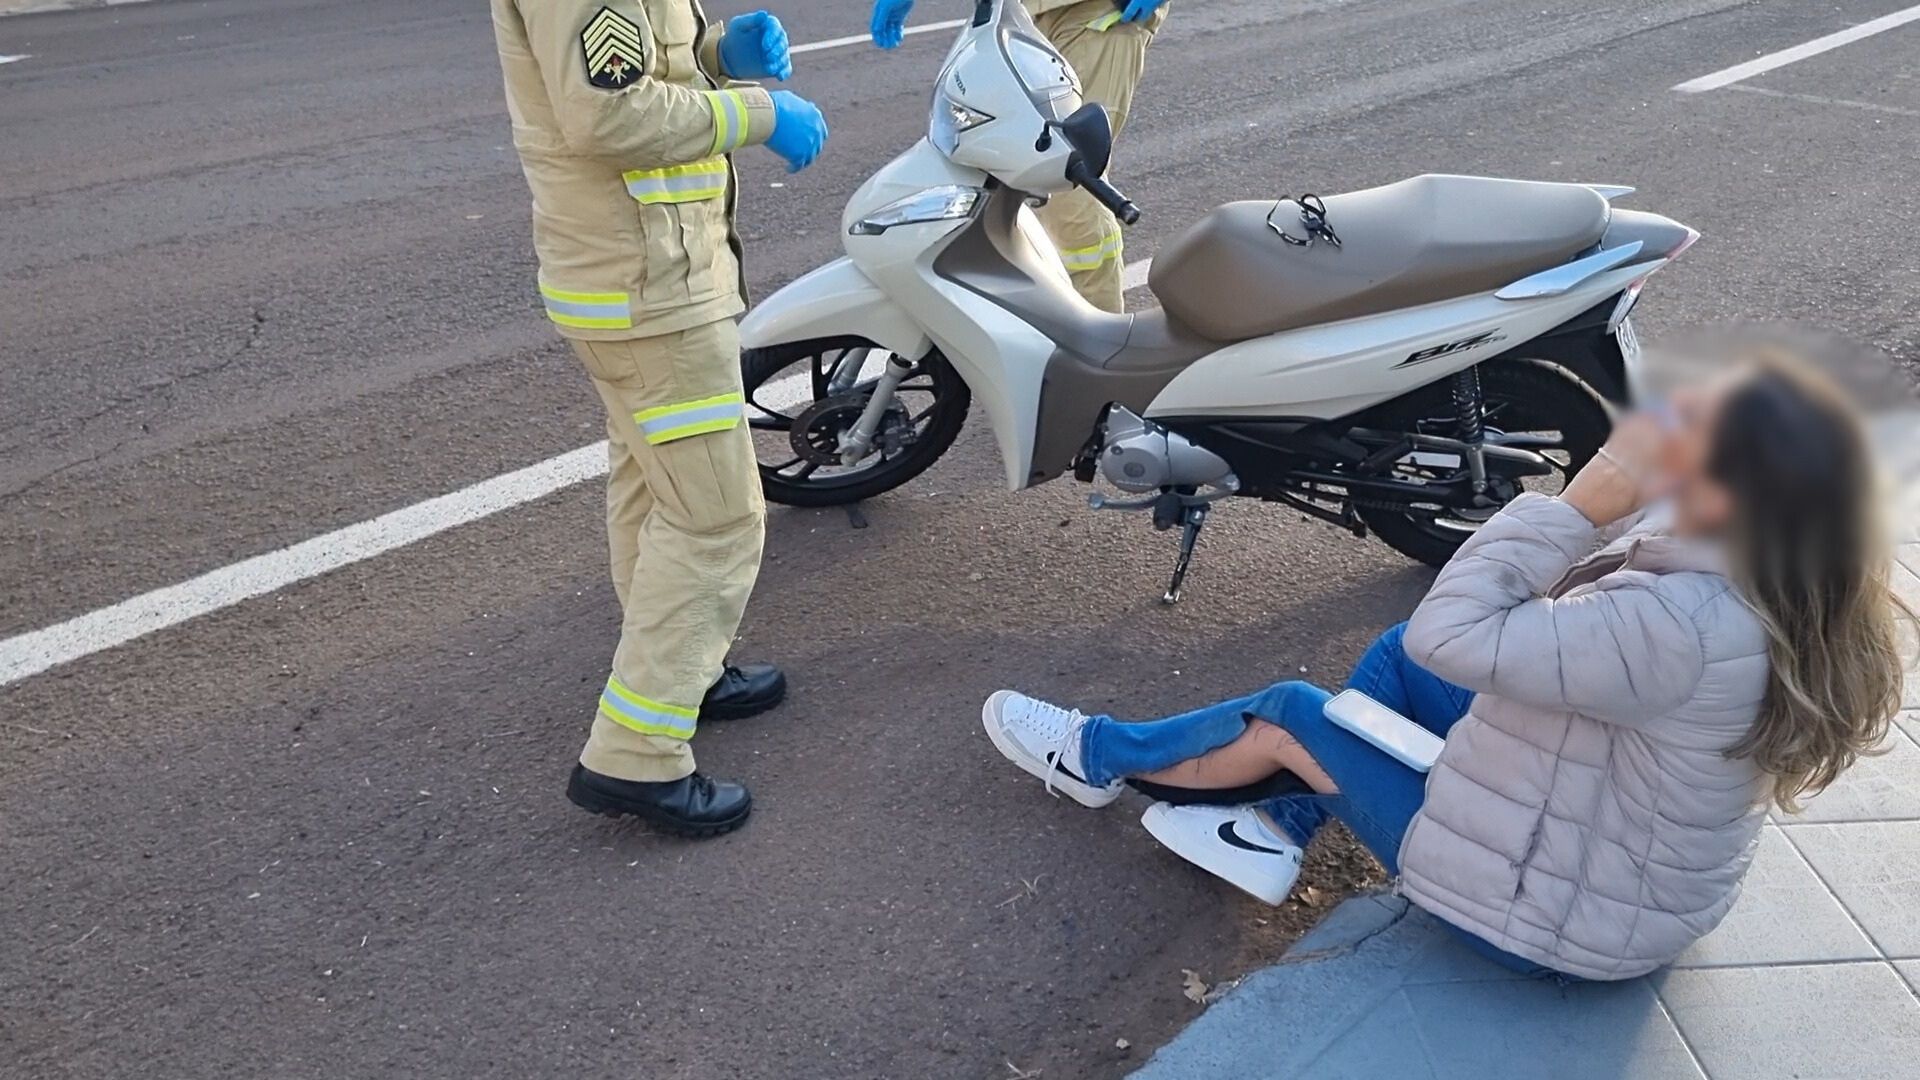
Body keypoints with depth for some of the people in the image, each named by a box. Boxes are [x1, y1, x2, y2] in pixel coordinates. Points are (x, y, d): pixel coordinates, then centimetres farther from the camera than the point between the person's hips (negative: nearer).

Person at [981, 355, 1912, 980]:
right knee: (1395, 657, 13)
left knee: (1289, 715, 3)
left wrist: (1587, 498, -33)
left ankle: (1100, 758, 28)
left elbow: (1453, 631, -34)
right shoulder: (1789, 572, -10)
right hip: (1641, 875, 8)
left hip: (1551, 918, -8)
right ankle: (1276, 831, 26)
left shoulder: (1686, 627, -39)